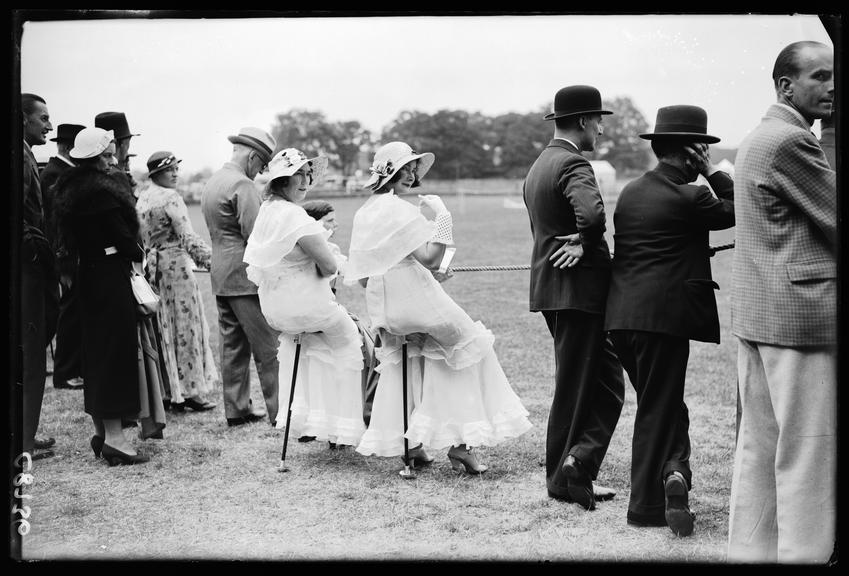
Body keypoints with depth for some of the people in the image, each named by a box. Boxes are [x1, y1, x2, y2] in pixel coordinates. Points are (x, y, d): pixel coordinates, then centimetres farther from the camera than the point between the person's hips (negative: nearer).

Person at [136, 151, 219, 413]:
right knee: (186, 329, 0)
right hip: (175, 265, -8)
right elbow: (188, 239, -20)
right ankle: (190, 392, 3)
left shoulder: (141, 198, 11)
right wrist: (212, 257, -14)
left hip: (151, 266, 8)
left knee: (165, 330, 12)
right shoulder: (170, 198, -13)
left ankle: (173, 393, 14)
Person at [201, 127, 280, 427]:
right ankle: (280, 411, -2)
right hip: (246, 277, -9)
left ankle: (237, 408, 17)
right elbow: (255, 234, -20)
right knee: (268, 348, -4)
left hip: (221, 277, 9)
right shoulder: (242, 185, -16)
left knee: (233, 345, 13)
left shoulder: (212, 182, 15)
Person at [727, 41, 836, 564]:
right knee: (809, 451, -6)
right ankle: (805, 551, -4)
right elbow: (835, 219, -13)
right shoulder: (790, 142, -15)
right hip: (802, 311, -10)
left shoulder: (757, 139, 18)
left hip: (755, 312, 10)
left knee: (758, 444, 11)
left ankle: (751, 549, 16)